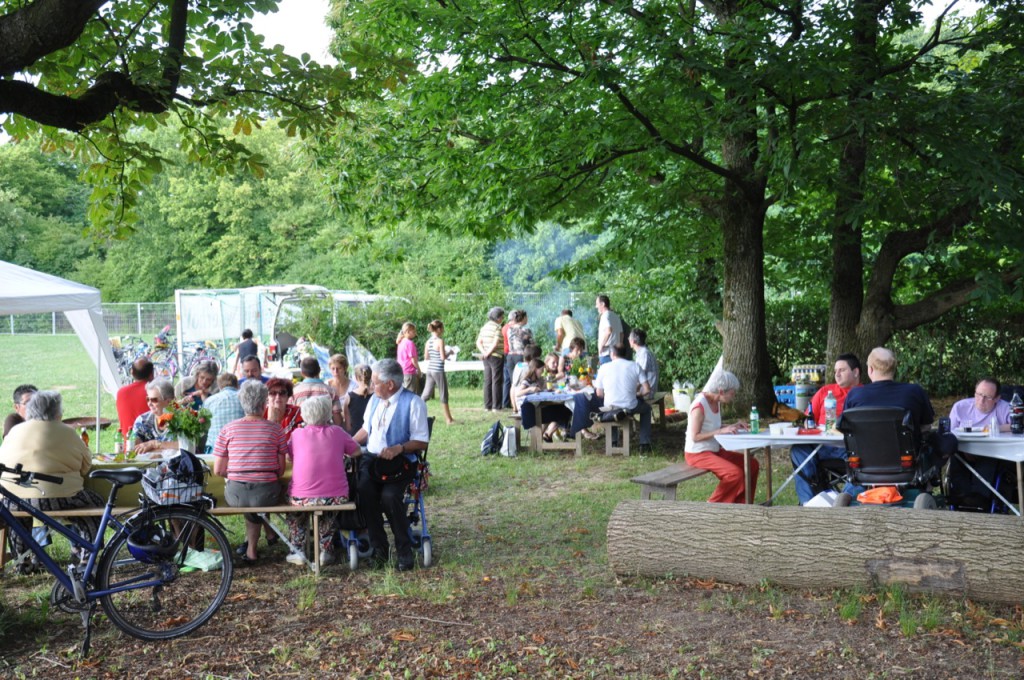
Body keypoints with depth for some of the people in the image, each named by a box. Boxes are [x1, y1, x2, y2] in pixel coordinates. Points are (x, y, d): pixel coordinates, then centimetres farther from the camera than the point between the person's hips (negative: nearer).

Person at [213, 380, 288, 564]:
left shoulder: (228, 429, 1)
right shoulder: (275, 429, 0)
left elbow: (218, 470, 2)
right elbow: (281, 470, 1)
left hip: (236, 494, 1)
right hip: (267, 494, -1)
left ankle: (251, 550, 40)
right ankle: (251, 548, 34)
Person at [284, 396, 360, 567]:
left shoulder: (298, 434, 2)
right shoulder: (337, 432, 2)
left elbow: (290, 458, 18)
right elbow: (357, 452, 15)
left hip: (302, 497, 0)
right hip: (336, 497, 0)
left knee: (294, 503, 34)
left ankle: (298, 550, 30)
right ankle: (326, 551, 30)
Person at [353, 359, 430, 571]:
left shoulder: (413, 402, -6)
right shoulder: (375, 399, 15)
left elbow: (422, 442, -8)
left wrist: (399, 448, -22)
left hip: (399, 463, -5)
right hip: (371, 459, 5)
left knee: (390, 495, -31)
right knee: (364, 491, -26)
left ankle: (404, 550, -13)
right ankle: (378, 547, -13)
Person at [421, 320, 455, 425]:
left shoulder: (428, 341, 6)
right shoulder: (440, 341, -14)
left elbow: (426, 357, 10)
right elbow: (442, 357, -16)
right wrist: (449, 352, 1)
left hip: (430, 370, 7)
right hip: (438, 370, -7)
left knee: (426, 394, 13)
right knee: (443, 395, 3)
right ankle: (448, 419, 11)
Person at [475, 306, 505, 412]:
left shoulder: (484, 327, 12)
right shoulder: (498, 328, -12)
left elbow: (478, 342, 8)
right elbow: (495, 344, -20)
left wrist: (484, 352, -3)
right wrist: (488, 353, -11)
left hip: (487, 358, 7)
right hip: (496, 356, -7)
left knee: (487, 381, 10)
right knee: (496, 381, -3)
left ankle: (487, 406, 12)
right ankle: (496, 406, -2)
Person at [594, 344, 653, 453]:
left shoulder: (604, 367, 0)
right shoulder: (635, 366, -1)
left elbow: (599, 393, 3)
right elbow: (647, 390, -5)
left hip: (610, 408, 1)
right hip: (630, 407, -1)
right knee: (646, 408, 31)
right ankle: (644, 444, 23)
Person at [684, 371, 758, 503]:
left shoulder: (716, 402, 3)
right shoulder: (699, 405, -24)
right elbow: (695, 437, -24)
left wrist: (732, 426, -3)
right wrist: (721, 431, -27)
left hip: (714, 450, 9)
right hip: (698, 454, -9)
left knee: (752, 464, 5)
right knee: (735, 473, -24)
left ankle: (741, 504, 15)